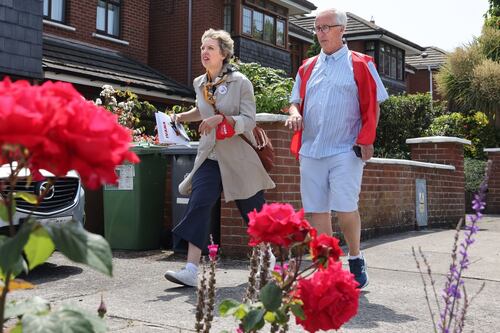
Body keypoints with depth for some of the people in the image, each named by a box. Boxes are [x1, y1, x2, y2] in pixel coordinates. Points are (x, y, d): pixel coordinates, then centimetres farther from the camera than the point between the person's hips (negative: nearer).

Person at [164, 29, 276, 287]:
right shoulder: (199, 84, 9)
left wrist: (222, 118, -27)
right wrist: (182, 117, 15)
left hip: (238, 157, -4)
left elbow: (249, 121, -14)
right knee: (198, 205, -13)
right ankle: (191, 271, -16)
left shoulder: (240, 82, -7)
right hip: (210, 156, 4)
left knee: (254, 210, 8)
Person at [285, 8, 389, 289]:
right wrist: (295, 114, -3)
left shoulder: (360, 65, 2)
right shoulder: (307, 68, 14)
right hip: (311, 150, 5)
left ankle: (356, 259, 12)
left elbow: (373, 106, 1)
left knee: (345, 208, -12)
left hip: (346, 150, -4)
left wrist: (366, 140, -9)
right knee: (317, 210, 5)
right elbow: (296, 101, 20)